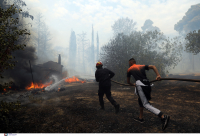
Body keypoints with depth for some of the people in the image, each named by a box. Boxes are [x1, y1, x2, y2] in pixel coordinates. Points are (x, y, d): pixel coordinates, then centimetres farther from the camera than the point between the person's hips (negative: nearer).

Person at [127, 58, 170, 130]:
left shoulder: (130, 69, 15)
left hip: (140, 85, -7)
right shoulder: (142, 66, 24)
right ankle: (140, 118, 30)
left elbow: (128, 82, 24)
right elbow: (153, 66, 9)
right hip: (147, 84, 7)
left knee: (146, 104, -9)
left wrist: (133, 84, 45)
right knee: (140, 100, 24)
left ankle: (163, 117, -25)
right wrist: (158, 75, -2)